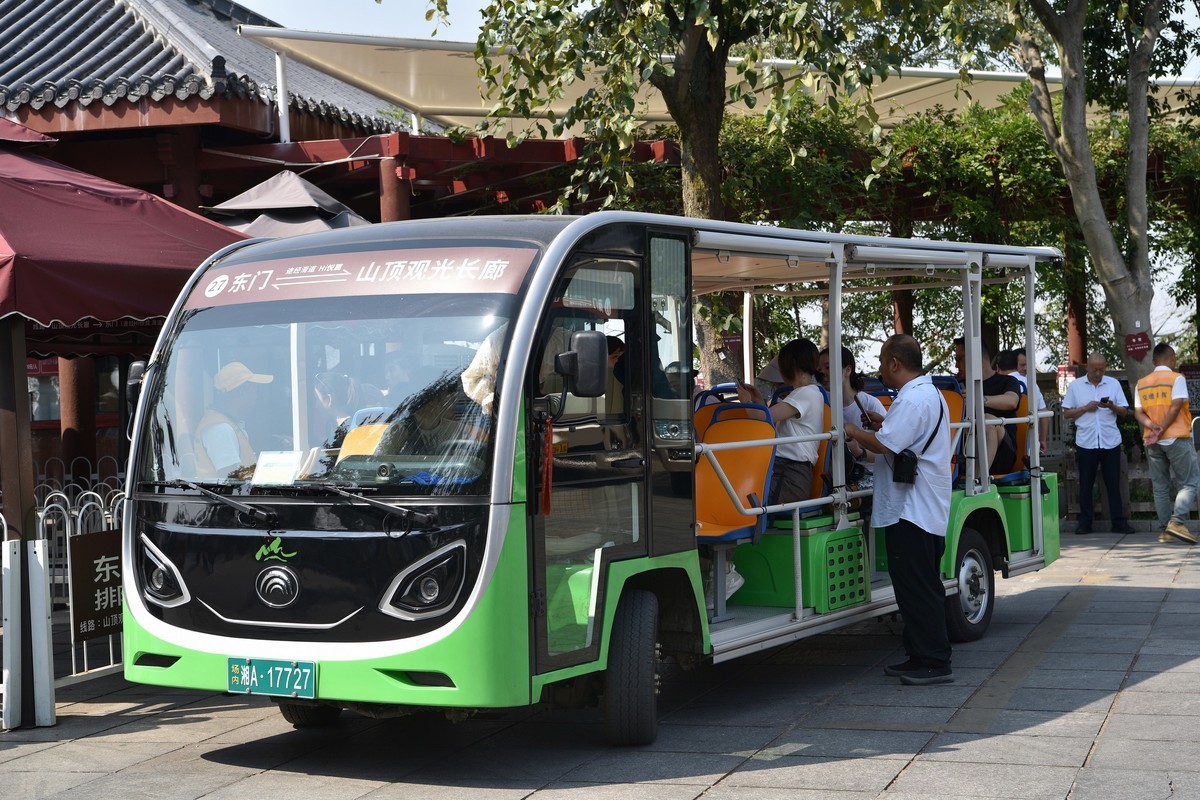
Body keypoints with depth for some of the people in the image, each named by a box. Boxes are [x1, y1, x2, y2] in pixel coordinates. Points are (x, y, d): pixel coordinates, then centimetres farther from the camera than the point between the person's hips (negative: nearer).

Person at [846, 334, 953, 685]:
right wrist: (884, 425, 14)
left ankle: (935, 663, -4)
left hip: (911, 511, -11)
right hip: (927, 510, 11)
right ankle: (921, 657, 22)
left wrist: (854, 431, -8)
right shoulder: (930, 393, 17)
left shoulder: (911, 400, -19)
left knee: (917, 589, -7)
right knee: (923, 587, 15)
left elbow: (884, 444, -25)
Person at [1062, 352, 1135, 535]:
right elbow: (1066, 413, 3)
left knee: (1113, 483, 2)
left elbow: (1124, 411, 6)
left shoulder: (1113, 384, 7)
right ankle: (1085, 522, 11)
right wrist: (1086, 408, -11)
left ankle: (1118, 521, 7)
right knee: (1085, 484, 4)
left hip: (1110, 442, 1)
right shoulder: (1075, 386, 4)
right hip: (1085, 442, 0)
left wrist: (1112, 406, -15)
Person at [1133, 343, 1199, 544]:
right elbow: (1175, 407, -14)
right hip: (1176, 438, -5)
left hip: (1152, 442, 5)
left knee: (1160, 487, 9)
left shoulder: (1142, 383, 11)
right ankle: (1177, 521, -17)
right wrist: (1162, 430, -12)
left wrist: (1152, 426, -11)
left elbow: (1138, 412, 2)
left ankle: (1164, 530, 5)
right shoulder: (1176, 378, -5)